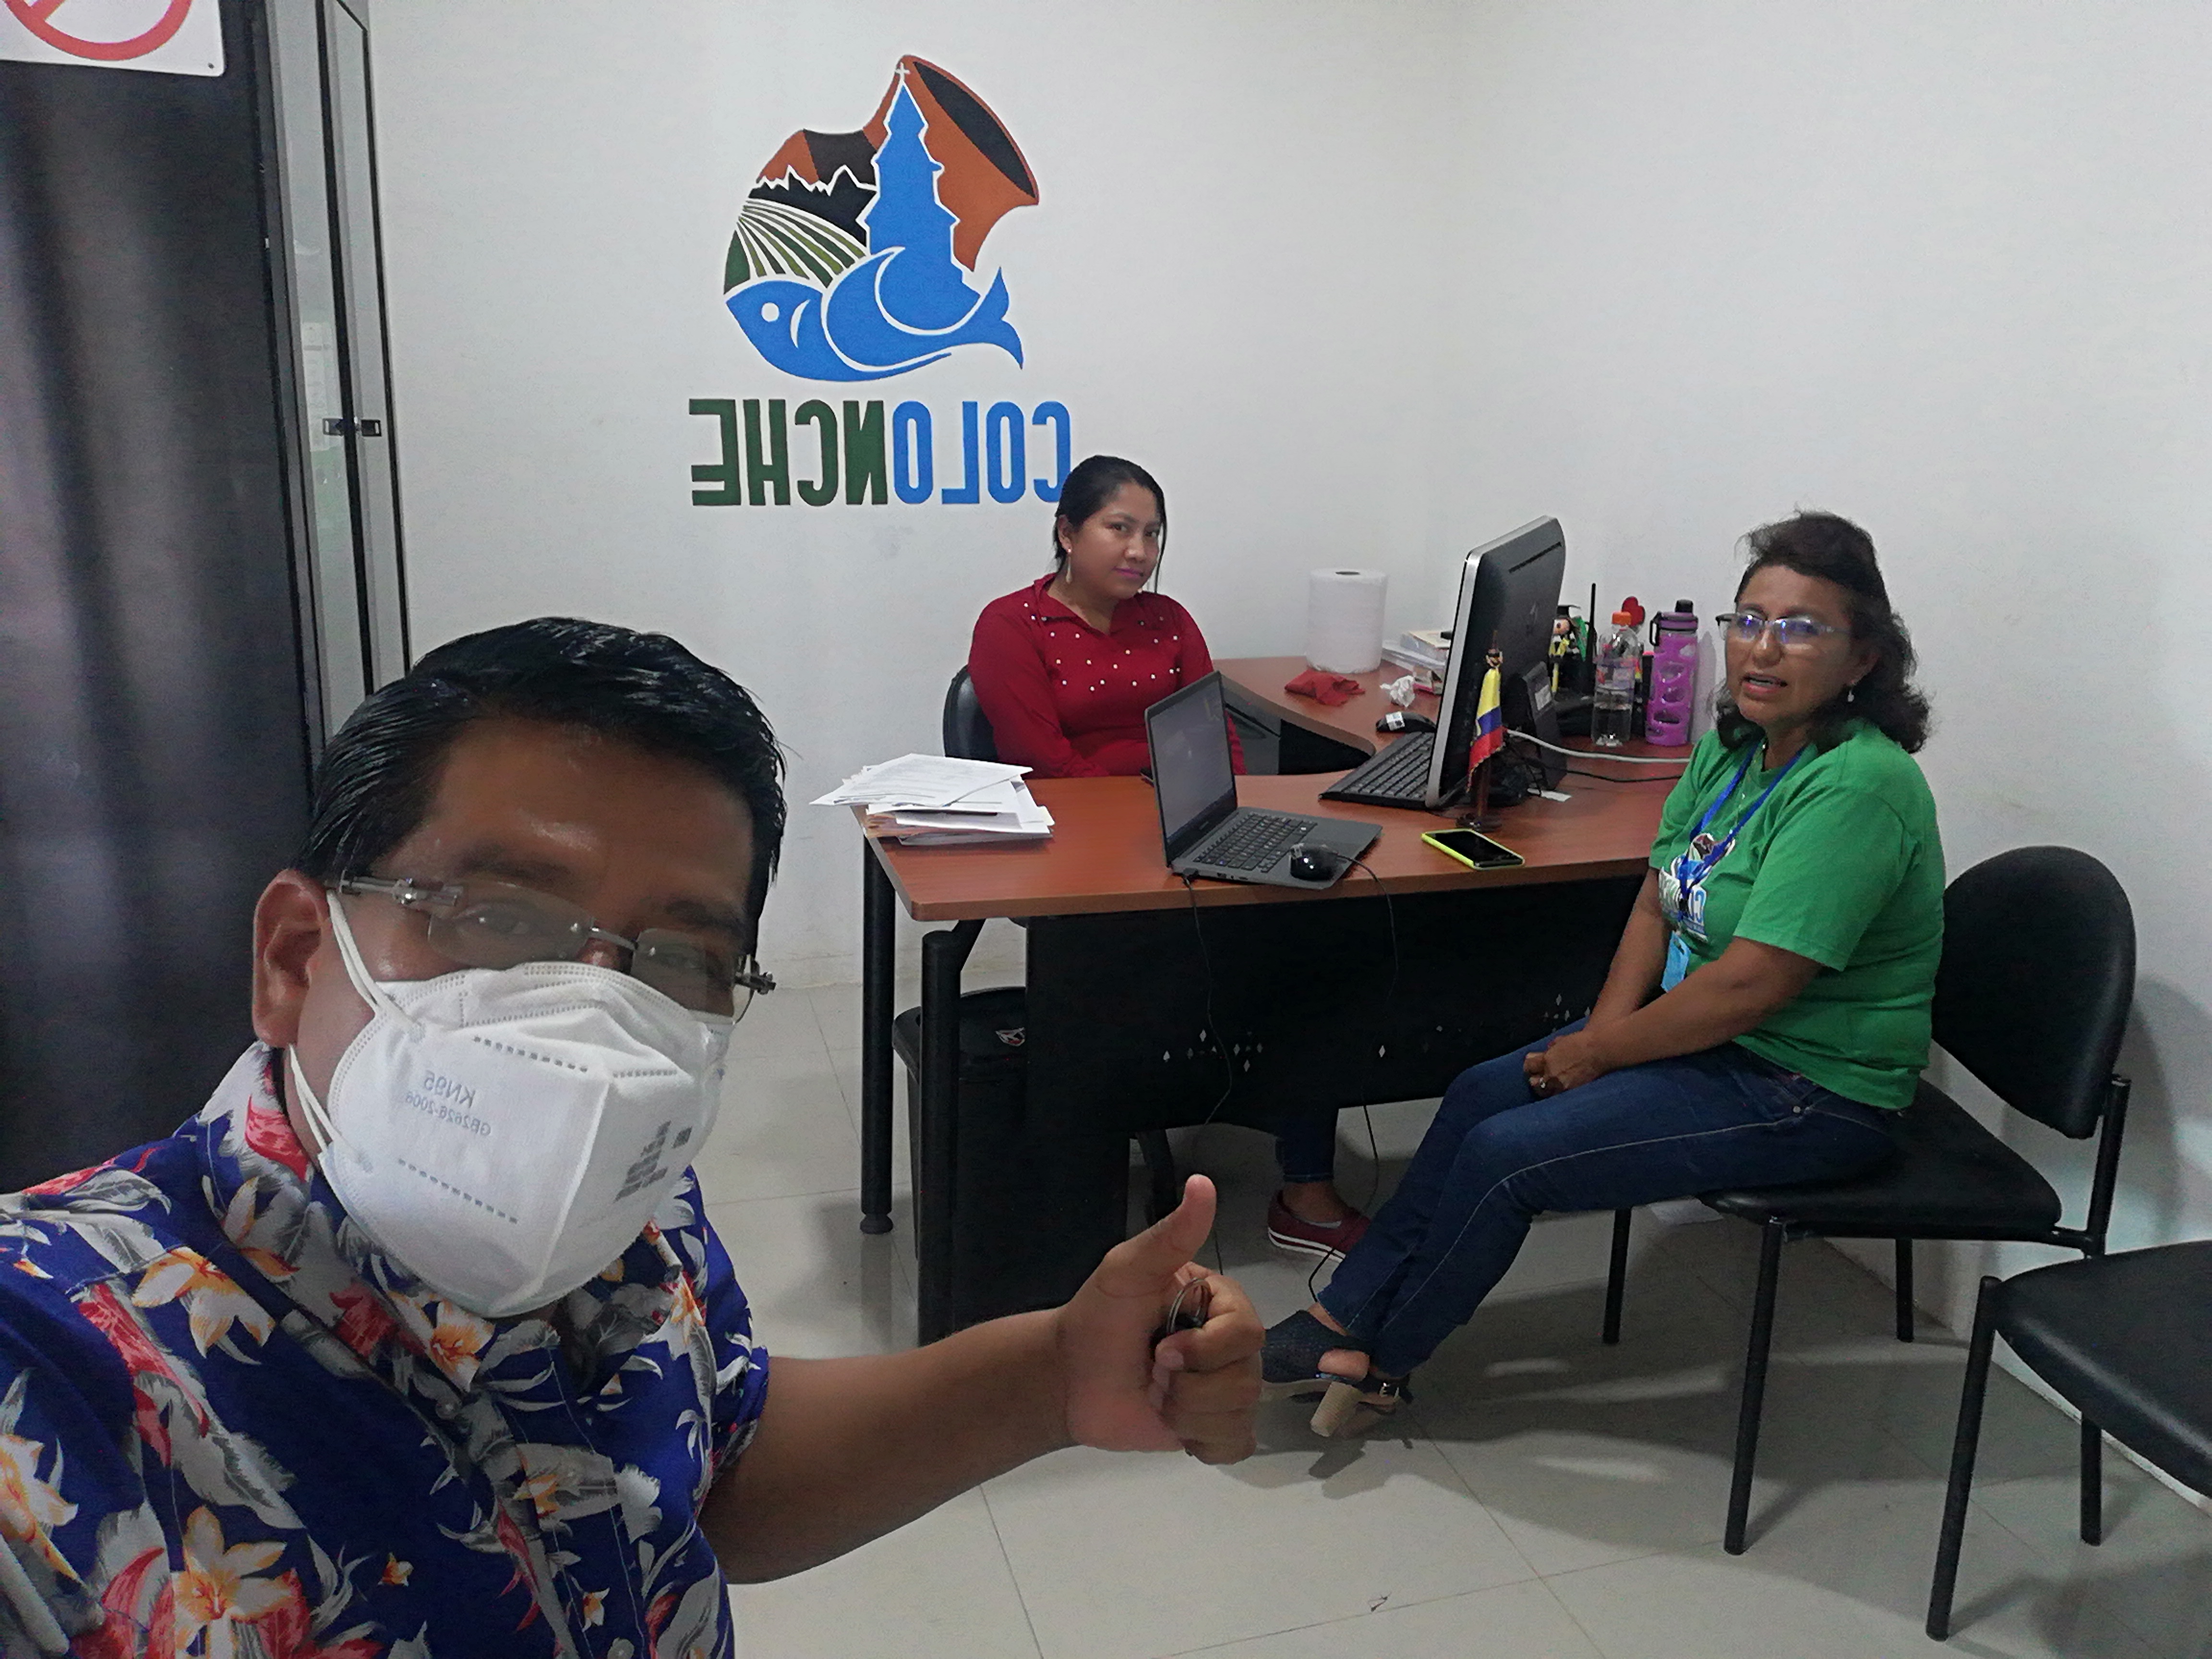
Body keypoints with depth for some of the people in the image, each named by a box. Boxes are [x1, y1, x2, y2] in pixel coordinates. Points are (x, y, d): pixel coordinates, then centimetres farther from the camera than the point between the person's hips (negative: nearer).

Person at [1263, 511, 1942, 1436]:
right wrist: (1602, 1030, -9)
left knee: (1505, 1154, -14)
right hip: (1707, 1036, 9)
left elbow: (1750, 985, -28)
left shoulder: (1857, 789, -25)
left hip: (1808, 1093, -9)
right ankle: (1340, 1319, 8)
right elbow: (1657, 906, 5)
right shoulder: (1734, 748, 3)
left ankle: (1376, 1362, 8)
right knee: (1481, 1093, 1)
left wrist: (1600, 1053, -16)